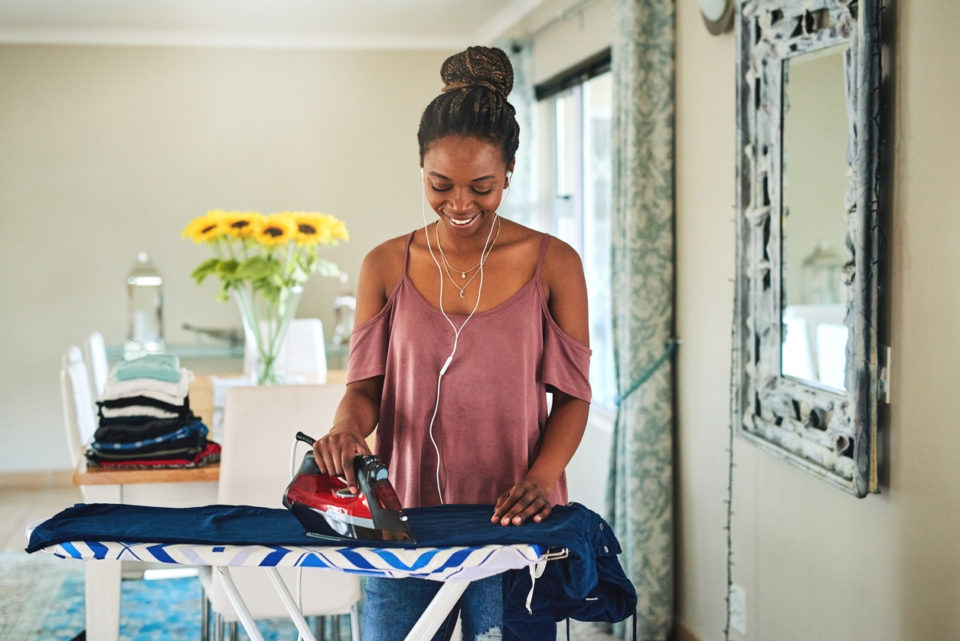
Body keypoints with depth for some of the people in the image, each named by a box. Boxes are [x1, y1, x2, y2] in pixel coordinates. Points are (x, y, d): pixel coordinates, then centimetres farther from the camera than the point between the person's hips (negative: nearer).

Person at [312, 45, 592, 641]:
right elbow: (365, 383, 6)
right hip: (404, 519, 2)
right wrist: (345, 428, -17)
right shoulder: (387, 267, 4)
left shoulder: (553, 264, -2)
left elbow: (572, 394, 1)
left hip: (510, 524, -1)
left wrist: (541, 478, -16)